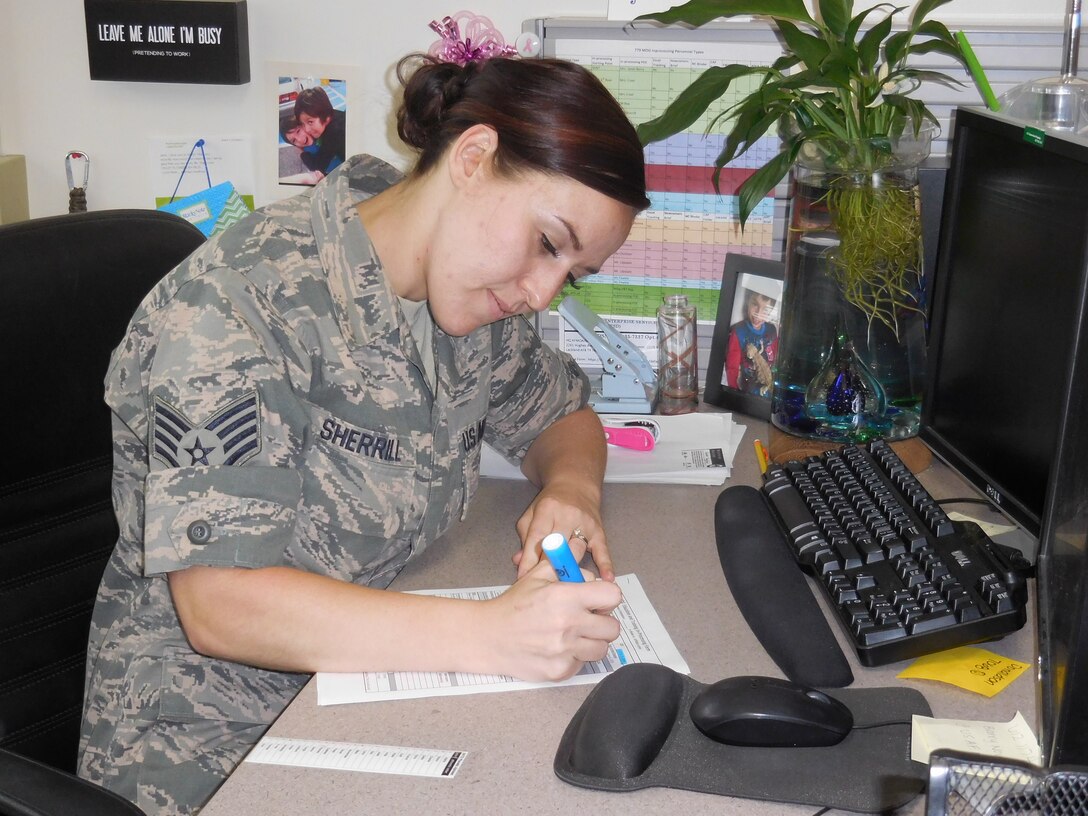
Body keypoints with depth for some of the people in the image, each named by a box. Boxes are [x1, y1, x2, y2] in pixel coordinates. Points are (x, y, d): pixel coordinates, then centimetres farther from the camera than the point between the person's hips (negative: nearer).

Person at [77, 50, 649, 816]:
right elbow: (221, 603, -27)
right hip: (212, 744, -6)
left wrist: (571, 486, -8)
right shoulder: (239, 304, -21)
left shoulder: (469, 294, 1)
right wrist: (489, 634, -37)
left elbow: (563, 415, 16)